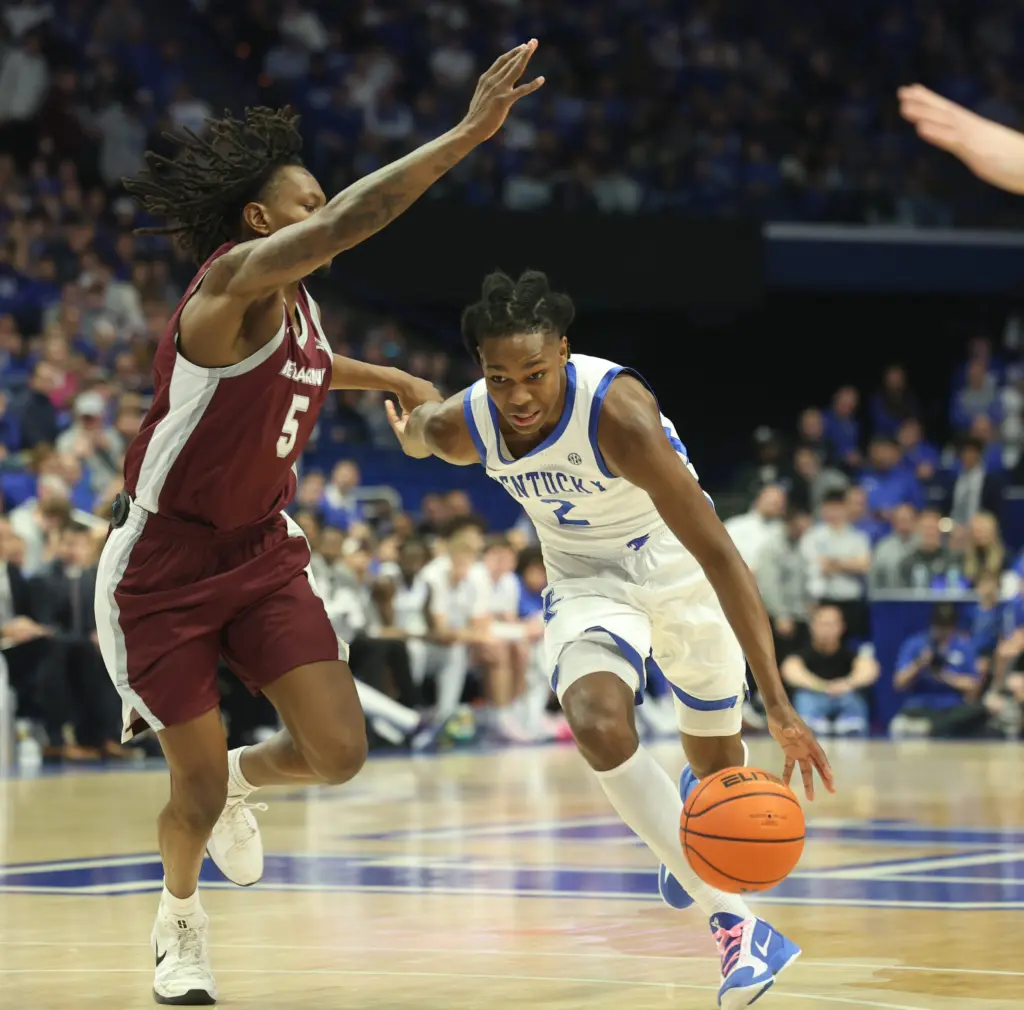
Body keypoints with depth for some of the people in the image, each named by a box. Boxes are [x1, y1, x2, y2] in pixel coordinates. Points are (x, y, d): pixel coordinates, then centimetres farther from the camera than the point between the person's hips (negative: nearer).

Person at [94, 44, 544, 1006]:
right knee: (199, 791, 1)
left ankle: (240, 780, 29)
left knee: (337, 753, -6)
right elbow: (346, 223, -41)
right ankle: (180, 918, 34)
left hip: (260, 550, 7)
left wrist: (391, 379, 28)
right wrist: (468, 133, -43)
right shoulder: (233, 284, -24)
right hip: (161, 567, -7)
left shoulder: (294, 304, 2)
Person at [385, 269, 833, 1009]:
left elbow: (720, 556, -37)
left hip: (677, 567, -2)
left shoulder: (618, 412, -36)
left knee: (720, 767, 13)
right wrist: (411, 428, 34)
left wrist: (780, 706, -43)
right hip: (588, 581, 2)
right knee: (598, 724, -29)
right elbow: (418, 427, 7)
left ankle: (687, 809, 54)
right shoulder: (462, 427, -22)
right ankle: (735, 923, -26)